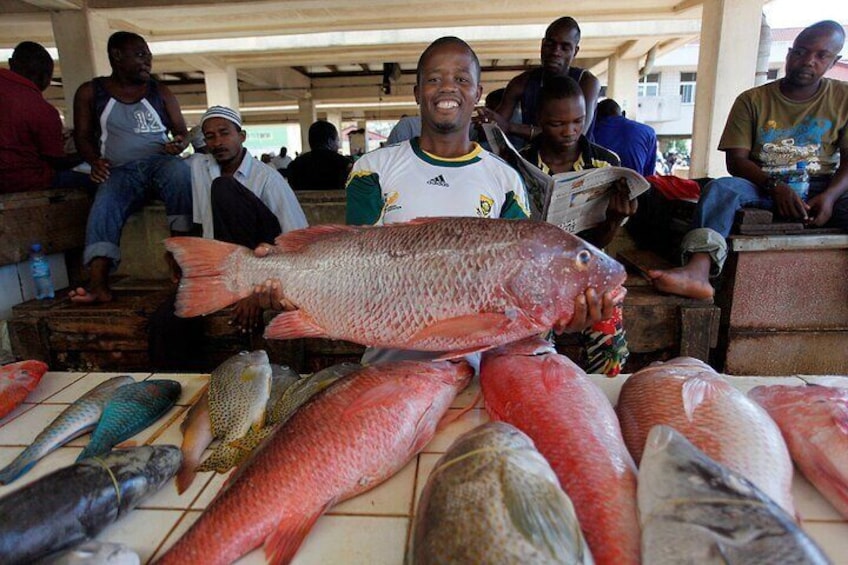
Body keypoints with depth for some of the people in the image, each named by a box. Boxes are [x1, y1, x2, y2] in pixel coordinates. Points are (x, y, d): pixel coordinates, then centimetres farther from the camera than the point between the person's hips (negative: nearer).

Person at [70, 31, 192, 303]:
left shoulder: (160, 92, 17)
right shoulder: (90, 92, 15)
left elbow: (182, 131, 16)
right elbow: (82, 136, 14)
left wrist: (179, 144, -9)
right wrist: (95, 161, -7)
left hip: (160, 160, 0)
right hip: (120, 170, 1)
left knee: (181, 172, -36)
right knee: (103, 208, -29)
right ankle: (98, 284, -40)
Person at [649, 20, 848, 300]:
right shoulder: (752, 100, 7)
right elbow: (736, 160, -3)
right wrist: (775, 185, -20)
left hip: (822, 190, 2)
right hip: (765, 187, -1)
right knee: (720, 187, -33)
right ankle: (699, 270, -57)